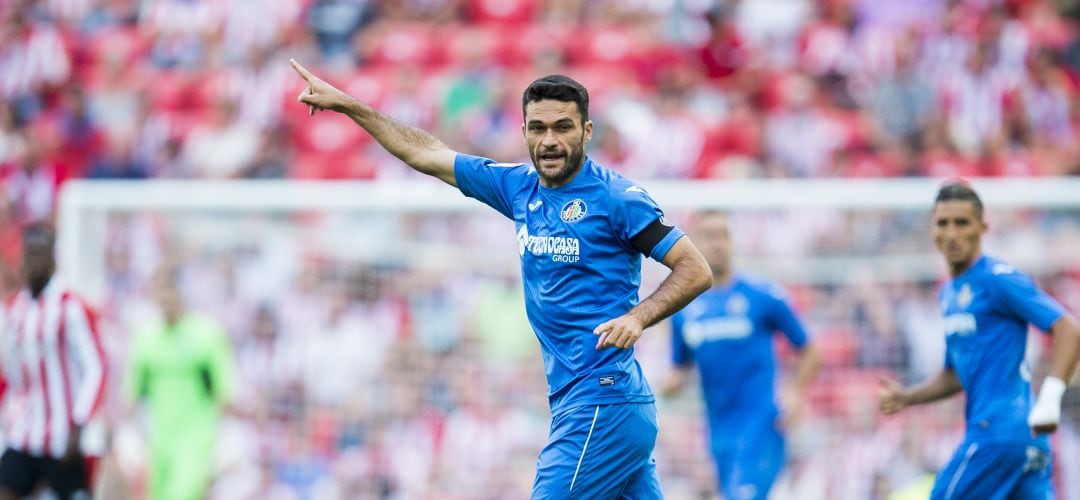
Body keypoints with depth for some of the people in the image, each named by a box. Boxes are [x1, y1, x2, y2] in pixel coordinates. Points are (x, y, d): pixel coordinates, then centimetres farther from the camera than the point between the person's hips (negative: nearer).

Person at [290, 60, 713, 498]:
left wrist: (638, 316, -24)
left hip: (601, 405, -7)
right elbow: (426, 154, 20)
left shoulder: (615, 196, -8)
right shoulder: (520, 188, 12)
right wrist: (344, 104, 22)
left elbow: (696, 270, -9)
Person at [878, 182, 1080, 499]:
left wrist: (1050, 397, -27)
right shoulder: (950, 293, 20)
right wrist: (907, 397, 14)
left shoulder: (998, 279, -8)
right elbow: (956, 374, 30)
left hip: (1000, 433, -9)